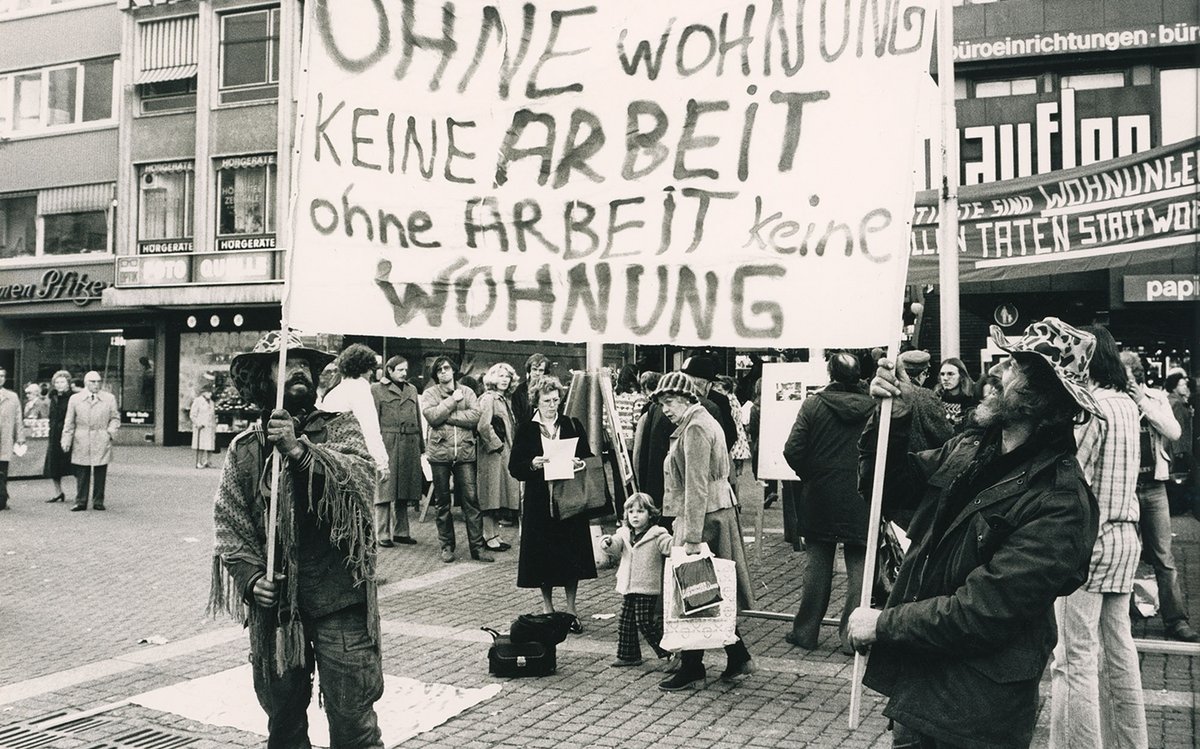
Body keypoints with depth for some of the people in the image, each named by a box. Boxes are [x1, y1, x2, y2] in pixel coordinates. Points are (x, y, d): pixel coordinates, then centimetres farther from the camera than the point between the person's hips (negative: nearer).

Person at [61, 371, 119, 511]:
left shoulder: (109, 398, 8)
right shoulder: (75, 399, 7)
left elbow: (115, 417, 13)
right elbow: (69, 422, 8)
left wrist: (111, 431, -4)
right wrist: (66, 440, 2)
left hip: (102, 442, 0)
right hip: (81, 443, 0)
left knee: (100, 474, 2)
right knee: (81, 474, 2)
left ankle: (98, 502, 10)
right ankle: (80, 502, 9)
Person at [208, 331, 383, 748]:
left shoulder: (341, 428, 0)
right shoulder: (244, 448, 6)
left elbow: (360, 478, -18)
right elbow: (229, 524, 4)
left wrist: (301, 452, -29)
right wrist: (250, 577, -10)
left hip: (338, 601, -2)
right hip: (274, 603, 3)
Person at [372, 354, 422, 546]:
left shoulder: (412, 389, 18)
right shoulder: (377, 389, 1)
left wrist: (421, 444, 11)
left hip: (410, 445, 5)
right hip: (387, 443, -5)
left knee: (403, 490, 9)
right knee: (385, 489, -4)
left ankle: (400, 531, 17)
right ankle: (382, 533, 3)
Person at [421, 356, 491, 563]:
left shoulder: (467, 392, 8)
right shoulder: (429, 393, 6)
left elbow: (475, 416, -8)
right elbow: (431, 416, -13)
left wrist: (446, 415, -12)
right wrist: (453, 401, -10)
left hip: (465, 452, 0)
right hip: (440, 453, 0)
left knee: (471, 499, -3)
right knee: (442, 502, 8)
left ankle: (477, 546, 2)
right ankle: (446, 546, 18)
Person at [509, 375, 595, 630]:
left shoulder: (573, 425, 6)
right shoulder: (525, 430, 2)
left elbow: (588, 458, 9)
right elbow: (514, 468, 0)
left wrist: (581, 464, -13)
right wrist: (532, 465, -18)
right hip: (539, 501, -1)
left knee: (571, 553, 2)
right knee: (543, 554, 4)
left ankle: (571, 609, 14)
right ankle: (547, 607, 20)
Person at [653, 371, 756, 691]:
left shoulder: (695, 429, -16)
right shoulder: (705, 421, 16)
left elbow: (696, 487, -21)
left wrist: (691, 537, -22)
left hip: (703, 519, -10)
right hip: (718, 513, 10)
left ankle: (691, 668, 8)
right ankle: (738, 657, 21)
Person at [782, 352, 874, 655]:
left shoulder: (813, 405, -7)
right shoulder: (872, 406, -6)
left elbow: (792, 450, -12)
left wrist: (808, 474, 4)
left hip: (819, 496, 0)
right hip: (861, 499, 0)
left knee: (817, 563, 11)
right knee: (859, 565, 7)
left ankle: (806, 631, 18)